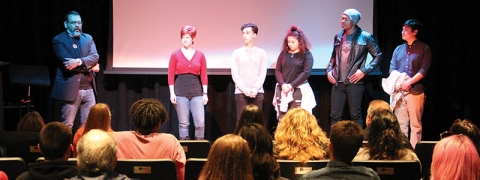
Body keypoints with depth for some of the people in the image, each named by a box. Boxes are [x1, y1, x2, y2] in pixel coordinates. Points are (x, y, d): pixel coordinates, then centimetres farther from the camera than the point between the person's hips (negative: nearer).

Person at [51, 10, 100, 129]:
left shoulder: (88, 38, 12)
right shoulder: (58, 40, -4)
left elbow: (95, 57, -4)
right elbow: (67, 62, -15)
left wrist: (79, 61, -23)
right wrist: (90, 66, -8)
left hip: (88, 88, 5)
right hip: (70, 89, -5)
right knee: (67, 126, -1)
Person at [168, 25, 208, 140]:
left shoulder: (200, 55, 6)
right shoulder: (175, 55, 3)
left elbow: (204, 76, 6)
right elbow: (171, 75, 3)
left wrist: (205, 93, 1)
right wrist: (172, 93, -5)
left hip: (196, 92, 1)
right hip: (180, 92, -1)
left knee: (200, 123, -6)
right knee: (183, 123, 2)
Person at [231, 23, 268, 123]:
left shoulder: (261, 53, 10)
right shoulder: (237, 53, 9)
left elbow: (263, 73, 3)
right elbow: (234, 74, 2)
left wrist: (255, 89, -11)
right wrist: (245, 89, -11)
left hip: (257, 93, 1)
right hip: (241, 92, 0)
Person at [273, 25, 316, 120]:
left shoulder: (307, 54, 1)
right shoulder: (283, 53, 11)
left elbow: (306, 72, -8)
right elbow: (277, 70, 7)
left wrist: (291, 85, -14)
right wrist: (283, 85, -10)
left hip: (299, 91, -3)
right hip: (282, 90, 3)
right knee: (282, 120, 2)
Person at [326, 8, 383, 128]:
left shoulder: (365, 37, -4)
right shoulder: (338, 37, 12)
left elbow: (378, 56, 0)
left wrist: (364, 71, -9)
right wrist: (329, 70, 7)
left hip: (354, 82, -5)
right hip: (337, 82, 5)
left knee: (355, 115, 1)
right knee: (335, 115, 5)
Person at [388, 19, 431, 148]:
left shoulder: (424, 48, 3)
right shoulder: (399, 49, 18)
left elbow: (424, 70, -6)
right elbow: (392, 68, 11)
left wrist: (408, 83, -15)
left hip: (415, 91, -4)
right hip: (398, 91, 4)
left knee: (416, 124, -2)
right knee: (400, 124, 4)